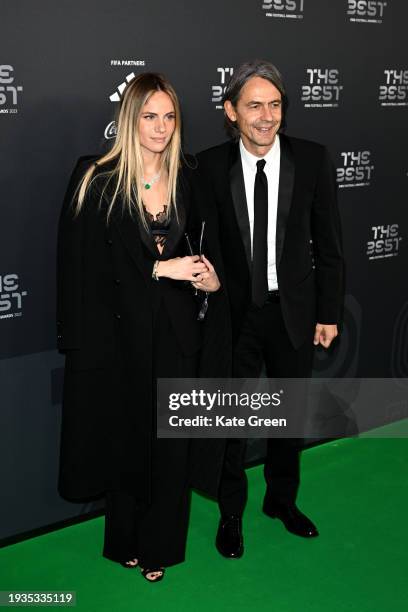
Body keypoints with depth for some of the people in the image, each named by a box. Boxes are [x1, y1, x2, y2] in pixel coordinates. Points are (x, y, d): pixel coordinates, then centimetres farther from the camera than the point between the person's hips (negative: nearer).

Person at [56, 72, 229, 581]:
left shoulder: (187, 177, 5)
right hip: (120, 325, -2)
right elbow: (87, 259, -10)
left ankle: (160, 544, 25)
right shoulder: (97, 179, -7)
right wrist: (160, 268, -15)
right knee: (126, 431, 10)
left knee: (173, 438, 6)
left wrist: (211, 280, -6)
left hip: (175, 327, 3)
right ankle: (125, 540, 31)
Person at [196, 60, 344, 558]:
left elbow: (328, 244, -2)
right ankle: (231, 512, 32)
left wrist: (329, 313, -2)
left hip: (295, 311, 1)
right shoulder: (210, 165, -8)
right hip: (235, 312, -1)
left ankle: (282, 498, 41)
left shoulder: (312, 160, -7)